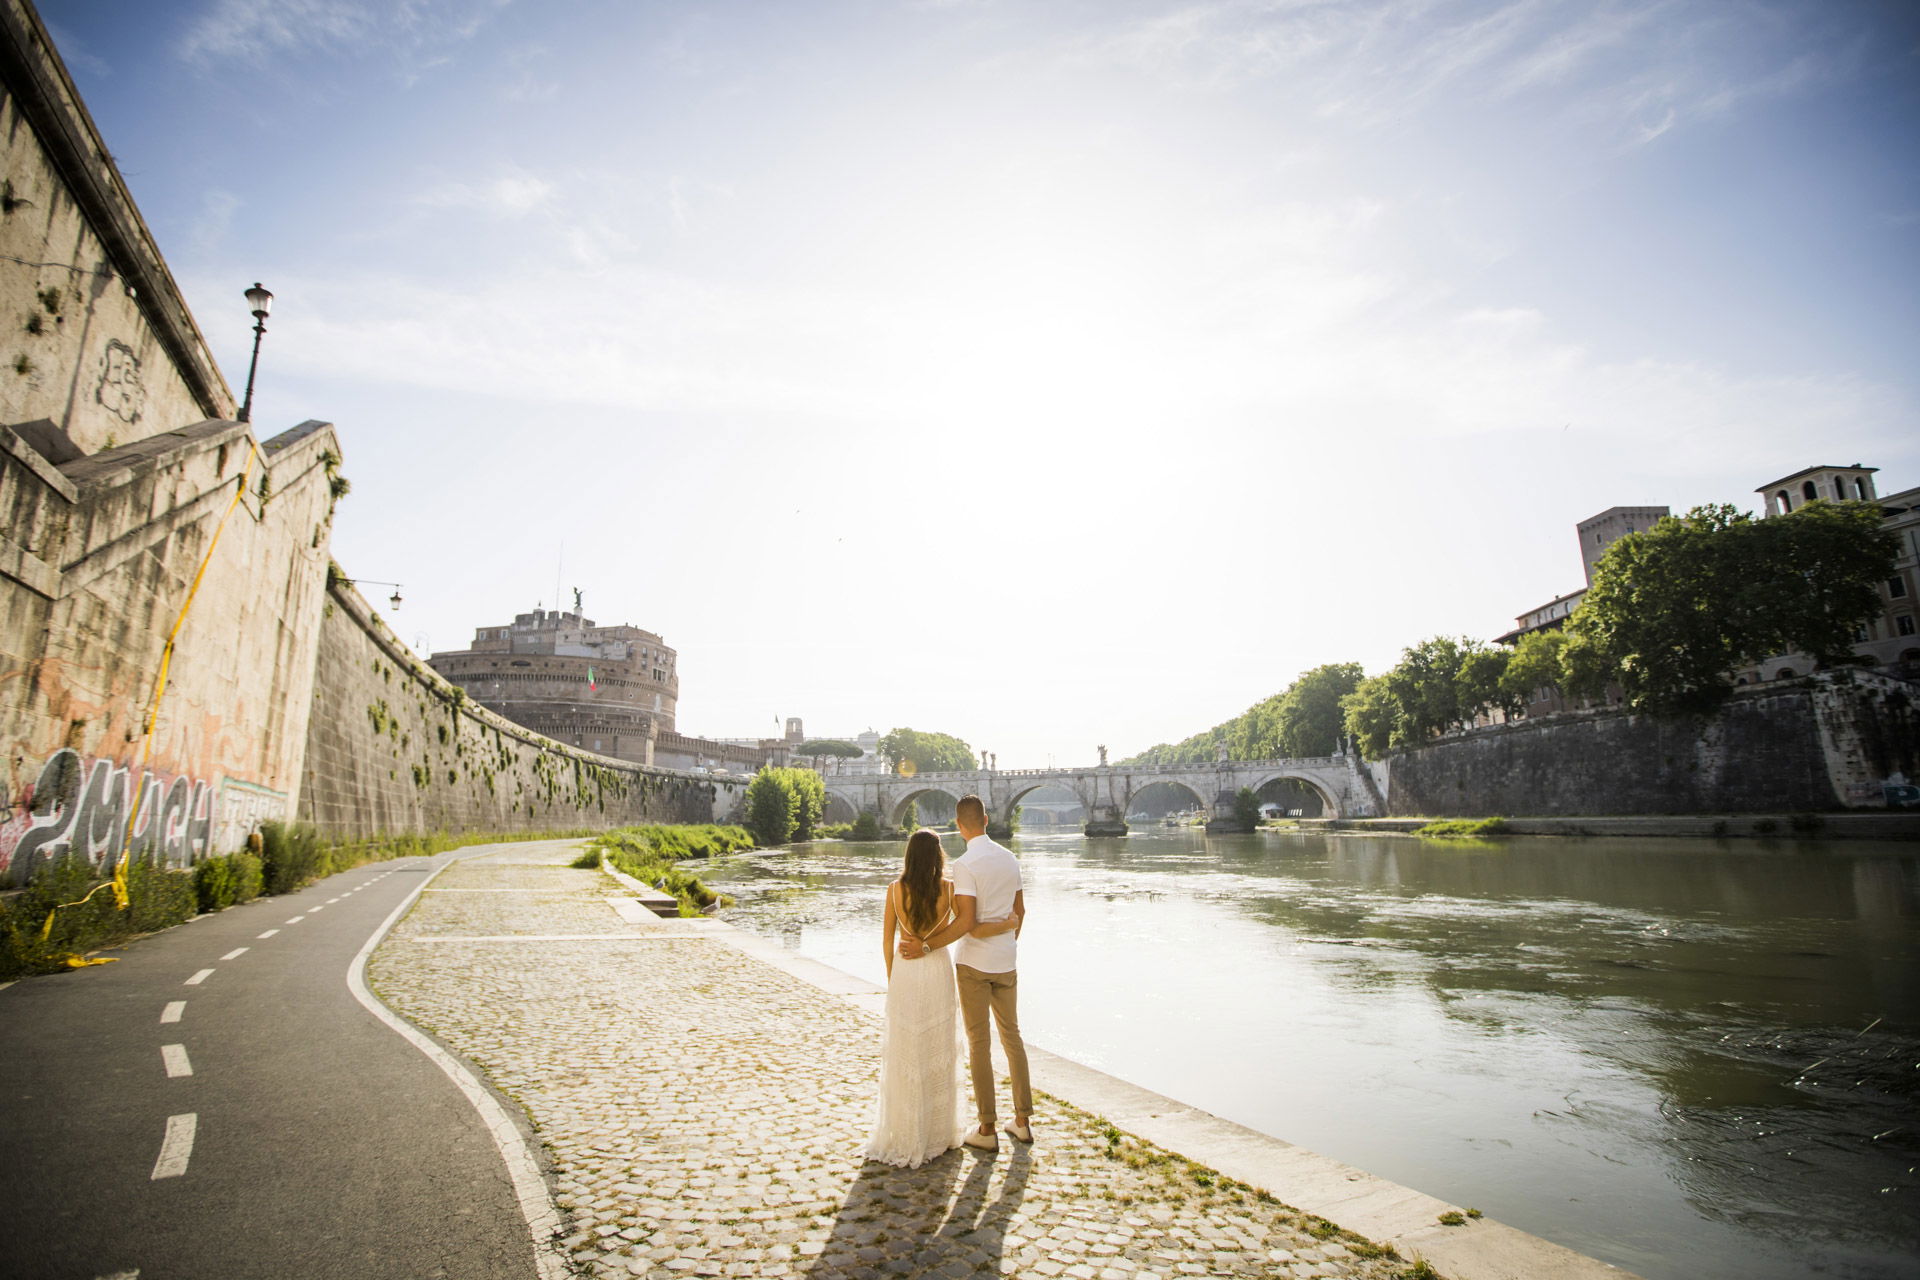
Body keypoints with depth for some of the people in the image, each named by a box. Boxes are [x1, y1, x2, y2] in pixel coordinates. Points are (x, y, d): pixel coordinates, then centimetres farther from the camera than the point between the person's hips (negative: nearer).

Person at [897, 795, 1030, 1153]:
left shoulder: (965, 864, -18)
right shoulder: (1010, 858, 3)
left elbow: (966, 921, -24)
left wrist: (926, 946, -20)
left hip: (973, 962, -6)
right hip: (1005, 961, 6)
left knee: (979, 1043, 4)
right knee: (1011, 1035, 15)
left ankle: (987, 1130, 13)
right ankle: (1023, 1120, 24)